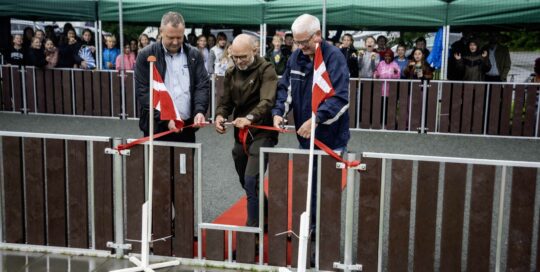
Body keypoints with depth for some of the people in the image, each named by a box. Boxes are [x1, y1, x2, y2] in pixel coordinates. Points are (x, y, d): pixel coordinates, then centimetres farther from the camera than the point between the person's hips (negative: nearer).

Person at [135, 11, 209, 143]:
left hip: (186, 127, 3)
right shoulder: (146, 55, -1)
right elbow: (143, 92, -6)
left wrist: (199, 111, -15)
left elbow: (203, 85, 5)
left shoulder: (194, 55, 8)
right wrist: (165, 119, -17)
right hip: (156, 128, -2)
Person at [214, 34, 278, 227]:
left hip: (261, 133, -7)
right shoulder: (231, 73, 10)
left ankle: (253, 227, -7)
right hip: (240, 135, 7)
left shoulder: (266, 70, -11)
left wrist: (250, 118, -43)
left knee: (251, 181, -17)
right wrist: (220, 115, -12)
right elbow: (226, 102, 11)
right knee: (246, 182, 16)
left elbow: (267, 101, -25)